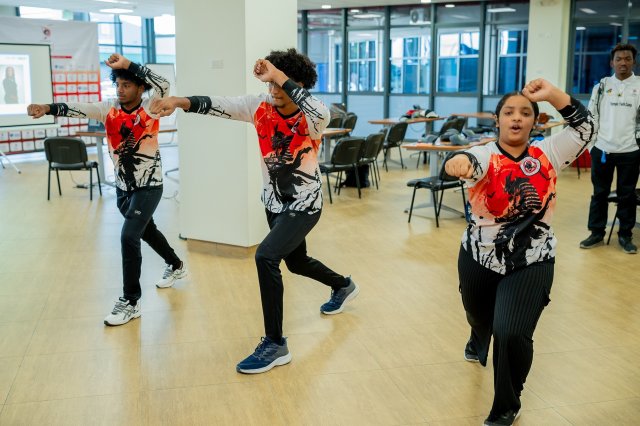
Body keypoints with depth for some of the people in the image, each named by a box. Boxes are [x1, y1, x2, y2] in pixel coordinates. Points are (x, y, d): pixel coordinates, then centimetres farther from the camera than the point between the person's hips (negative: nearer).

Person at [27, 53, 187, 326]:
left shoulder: (150, 109, -14)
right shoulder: (109, 110, -3)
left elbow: (164, 85, -32)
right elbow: (78, 110, -18)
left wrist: (128, 65, -35)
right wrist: (48, 108, -35)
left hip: (149, 186, -6)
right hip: (122, 187, 6)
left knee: (129, 237, -14)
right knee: (146, 230, 23)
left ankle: (130, 302, 0)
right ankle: (176, 266, 49)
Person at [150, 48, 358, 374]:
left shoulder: (312, 118, -22)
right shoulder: (261, 107, -10)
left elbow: (319, 111, -47)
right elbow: (218, 105, -21)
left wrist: (279, 77, -47)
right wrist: (179, 101, -36)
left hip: (304, 205, -7)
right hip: (274, 202, 7)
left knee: (266, 256, -26)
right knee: (296, 262, 25)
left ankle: (275, 345, -12)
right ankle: (343, 286, 57)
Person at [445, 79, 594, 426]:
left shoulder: (547, 154, -4)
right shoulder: (486, 156, -14)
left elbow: (584, 127, -5)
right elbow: (471, 163, -37)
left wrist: (552, 94, -16)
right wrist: (458, 161, -62)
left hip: (532, 263, 0)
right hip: (480, 258, 0)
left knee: (512, 333, -15)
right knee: (479, 317, 25)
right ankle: (479, 343, 67)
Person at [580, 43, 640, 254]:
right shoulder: (602, 85, 6)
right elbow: (591, 114, 9)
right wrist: (592, 139, 1)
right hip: (602, 149, 2)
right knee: (599, 193, 9)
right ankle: (597, 233, 19)